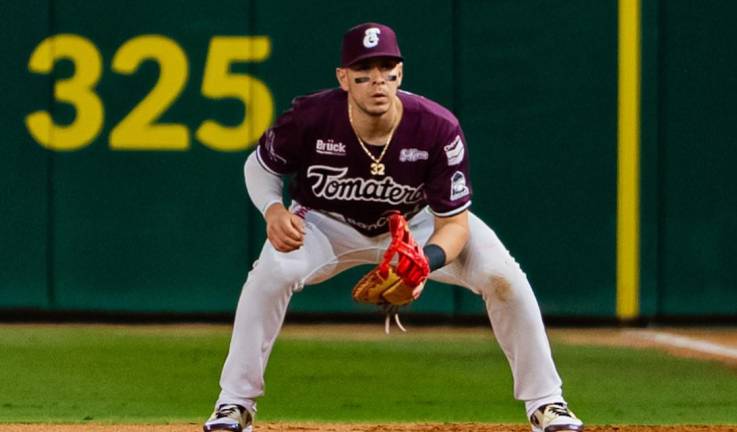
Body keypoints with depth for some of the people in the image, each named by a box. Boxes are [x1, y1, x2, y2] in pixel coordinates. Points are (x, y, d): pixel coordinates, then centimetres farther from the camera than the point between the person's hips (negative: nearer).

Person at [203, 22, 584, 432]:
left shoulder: (438, 128, -32)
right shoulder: (311, 118, -31)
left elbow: (454, 222, -25)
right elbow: (260, 164, -9)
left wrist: (425, 262, -47)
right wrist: (274, 210, -31)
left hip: (417, 224, 0)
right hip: (331, 224, 0)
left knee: (503, 278, -20)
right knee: (271, 274, -29)